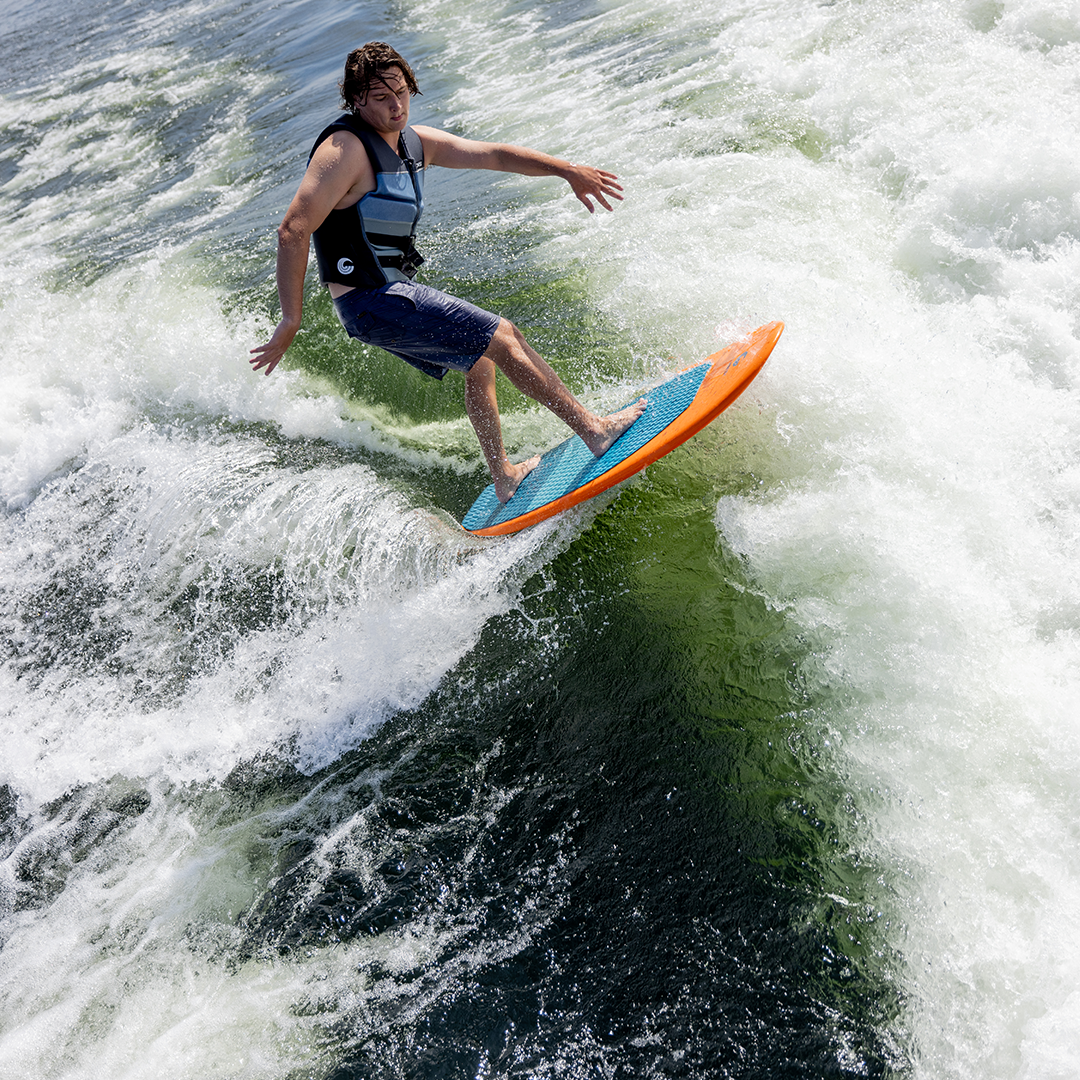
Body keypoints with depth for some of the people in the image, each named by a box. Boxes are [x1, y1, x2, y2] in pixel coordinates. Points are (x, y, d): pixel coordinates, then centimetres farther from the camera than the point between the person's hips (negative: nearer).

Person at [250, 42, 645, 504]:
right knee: (501, 336, -8)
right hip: (371, 304, -10)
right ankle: (594, 429, 3)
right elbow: (293, 232, -25)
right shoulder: (345, 149, -21)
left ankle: (503, 478, 38)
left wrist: (567, 170, 2)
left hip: (395, 290, 10)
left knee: (480, 360, 24)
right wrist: (291, 320, -26)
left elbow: (494, 154, 10)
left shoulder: (415, 142, 6)